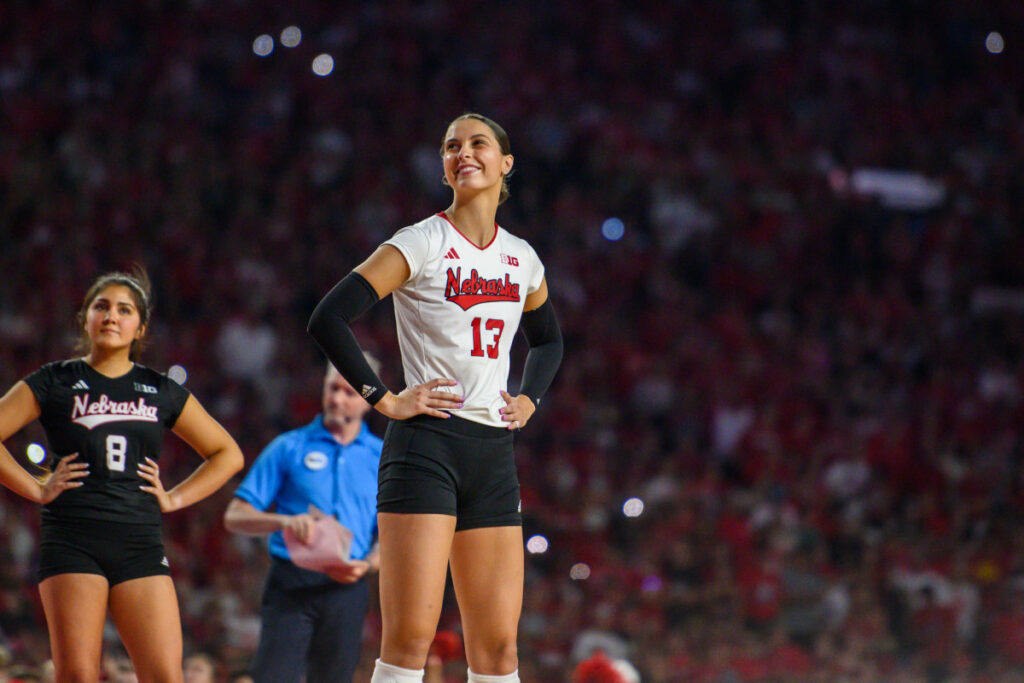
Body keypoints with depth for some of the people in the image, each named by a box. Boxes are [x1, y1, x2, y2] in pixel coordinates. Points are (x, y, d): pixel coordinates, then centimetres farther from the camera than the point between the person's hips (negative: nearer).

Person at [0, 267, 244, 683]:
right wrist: (36, 489, -2)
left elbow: (228, 454, 21)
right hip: (71, 542, -2)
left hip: (140, 544, 2)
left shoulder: (162, 392, 13)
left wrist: (175, 498, 9)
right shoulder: (54, 383, 7)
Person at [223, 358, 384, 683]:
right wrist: (283, 522, -15)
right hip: (291, 585, -2)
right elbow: (234, 516, 4)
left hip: (347, 588, 2)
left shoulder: (381, 458, 12)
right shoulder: (289, 448, 7)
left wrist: (366, 565, -10)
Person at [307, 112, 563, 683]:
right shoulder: (421, 245, -3)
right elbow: (328, 319, -10)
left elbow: (549, 340, 32)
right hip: (427, 443, -5)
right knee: (411, 635, -12)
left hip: (494, 449, 5)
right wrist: (383, 399, -11)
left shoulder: (522, 259, 13)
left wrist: (528, 400, 15)